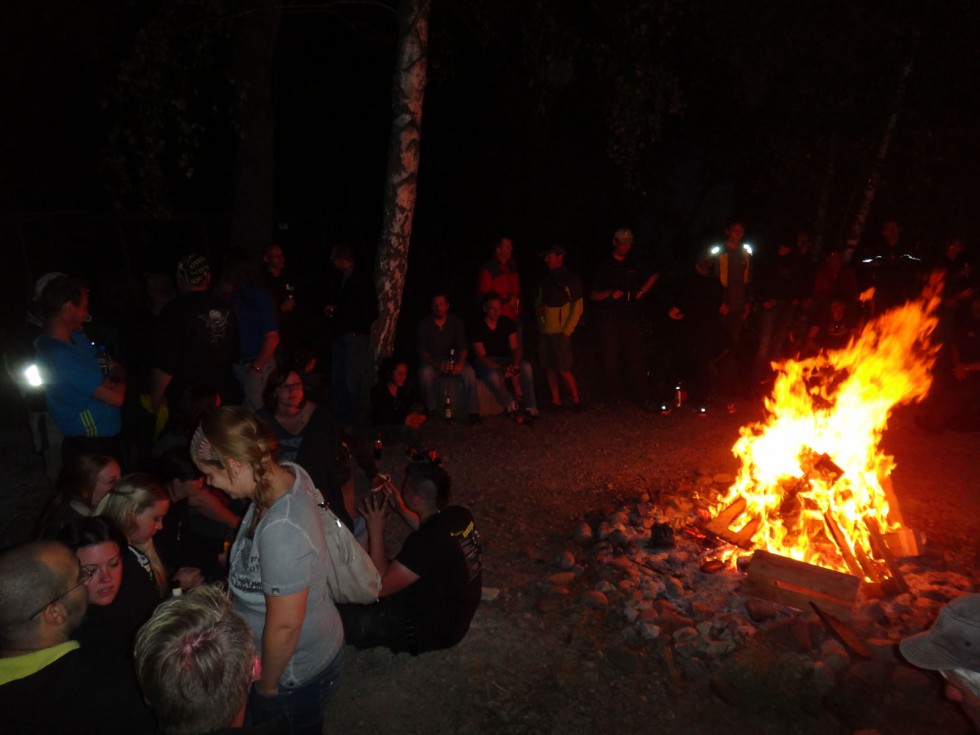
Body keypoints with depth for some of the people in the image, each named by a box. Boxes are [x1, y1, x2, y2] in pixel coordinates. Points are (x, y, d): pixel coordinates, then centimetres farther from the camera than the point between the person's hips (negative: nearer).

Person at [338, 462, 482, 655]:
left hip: (435, 630, -8)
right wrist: (401, 509, 5)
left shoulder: (425, 544, -37)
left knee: (343, 616, -5)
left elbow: (380, 586, -25)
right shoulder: (460, 515, -13)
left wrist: (376, 529, -20)